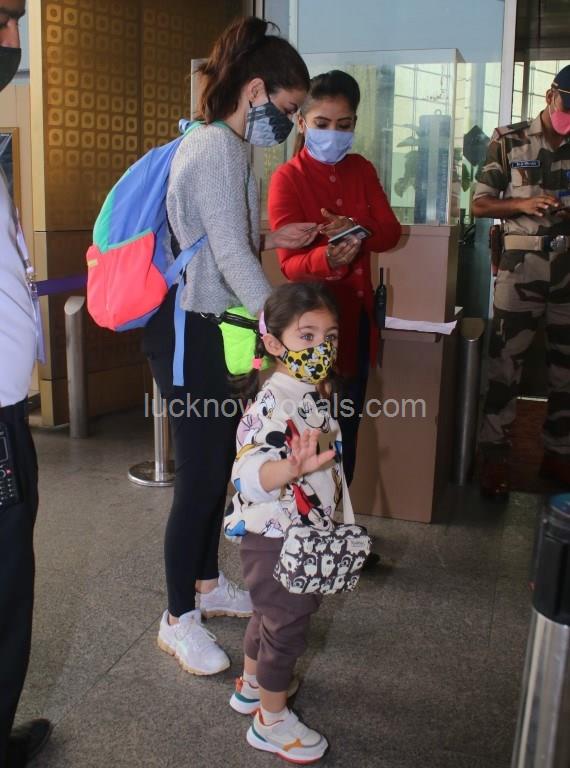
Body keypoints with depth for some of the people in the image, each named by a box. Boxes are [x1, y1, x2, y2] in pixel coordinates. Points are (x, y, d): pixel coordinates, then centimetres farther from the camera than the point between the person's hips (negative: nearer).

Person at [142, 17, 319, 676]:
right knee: (200, 475, -2)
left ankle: (206, 584, 34)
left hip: (205, 327, 10)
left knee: (217, 462, 17)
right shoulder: (217, 149, -17)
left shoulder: (221, 145, 14)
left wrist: (272, 239, 11)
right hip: (188, 330, -10)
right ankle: (178, 620, 14)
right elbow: (231, 257, -22)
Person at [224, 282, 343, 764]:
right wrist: (294, 467, -58)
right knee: (286, 626, 6)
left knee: (272, 615, 25)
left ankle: (252, 686, 47)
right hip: (276, 539, -9)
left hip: (308, 536, 9)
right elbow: (251, 473, -41)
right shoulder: (273, 405, -28)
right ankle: (271, 722, 26)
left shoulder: (318, 395, 2)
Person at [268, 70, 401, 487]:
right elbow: (290, 262, -18)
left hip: (357, 313, 6)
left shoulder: (362, 170, 8)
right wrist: (328, 259, -40)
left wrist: (355, 231, -24)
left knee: (348, 423, 13)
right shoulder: (287, 179, -10)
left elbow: (391, 231, -2)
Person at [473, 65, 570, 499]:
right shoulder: (510, 141, 1)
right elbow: (480, 205, 1)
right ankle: (494, 455, 7)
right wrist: (524, 204, -16)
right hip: (521, 268, -3)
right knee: (504, 363, -2)